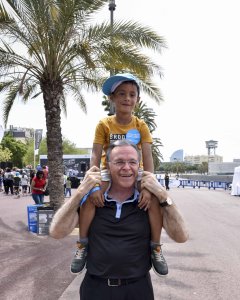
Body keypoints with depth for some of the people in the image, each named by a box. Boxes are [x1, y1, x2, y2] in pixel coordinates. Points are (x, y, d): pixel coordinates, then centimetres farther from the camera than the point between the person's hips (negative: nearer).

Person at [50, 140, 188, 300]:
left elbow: (181, 237, -13)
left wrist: (163, 194, -21)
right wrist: (81, 192, -20)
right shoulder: (91, 198, -5)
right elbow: (57, 232, -13)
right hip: (95, 287, 0)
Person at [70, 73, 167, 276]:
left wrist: (148, 186, -25)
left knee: (154, 200, -24)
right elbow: (95, 156, -15)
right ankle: (82, 246, -7)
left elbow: (148, 158, -13)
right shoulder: (104, 125, -9)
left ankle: (156, 248, -5)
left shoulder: (141, 126, -7)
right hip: (109, 172, 0)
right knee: (88, 198, -26)